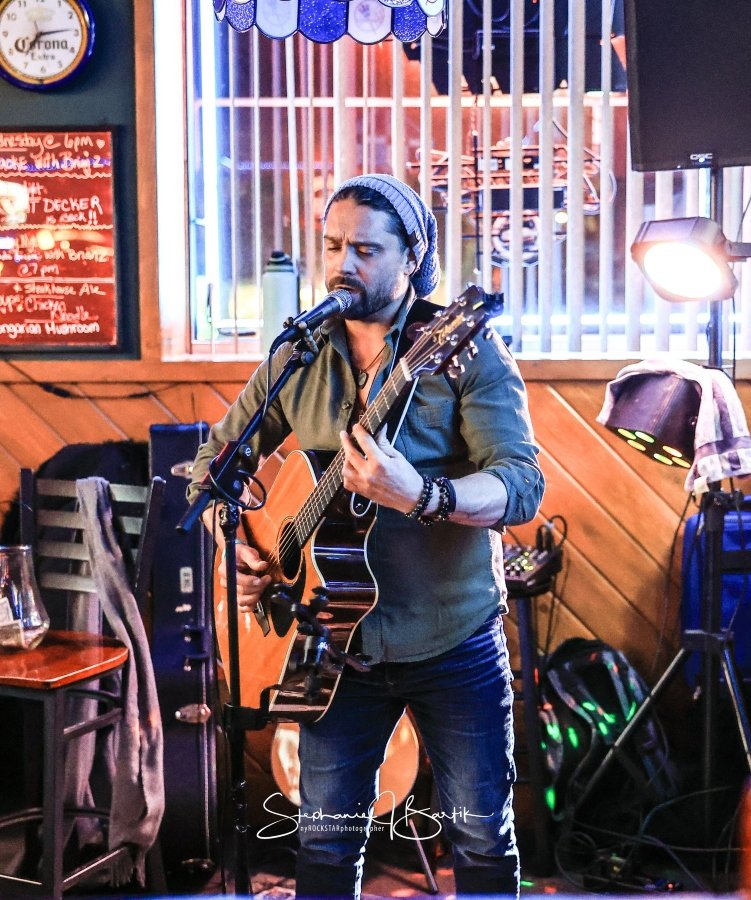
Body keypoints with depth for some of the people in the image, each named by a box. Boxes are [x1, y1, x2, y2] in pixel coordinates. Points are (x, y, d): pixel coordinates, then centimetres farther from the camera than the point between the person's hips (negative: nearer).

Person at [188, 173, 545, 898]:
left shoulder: (466, 350, -9)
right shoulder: (296, 359, 4)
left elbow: (523, 485, -19)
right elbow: (216, 456, 15)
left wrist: (421, 496, -36)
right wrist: (231, 546, -2)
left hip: (452, 639, -3)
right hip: (338, 638, 3)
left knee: (482, 837, 5)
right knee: (326, 838, 10)